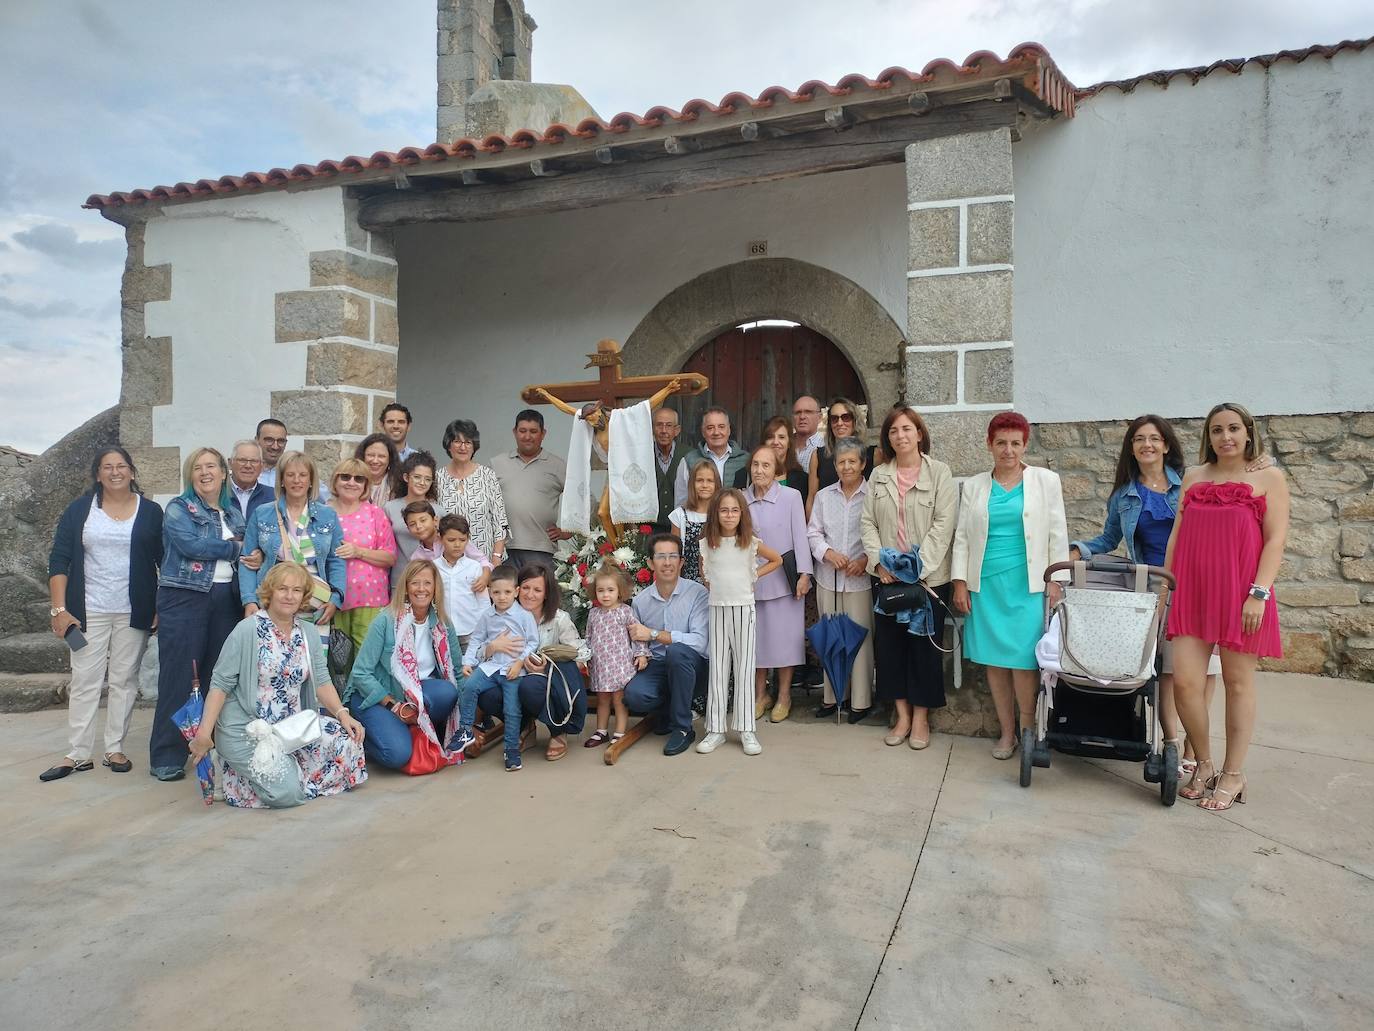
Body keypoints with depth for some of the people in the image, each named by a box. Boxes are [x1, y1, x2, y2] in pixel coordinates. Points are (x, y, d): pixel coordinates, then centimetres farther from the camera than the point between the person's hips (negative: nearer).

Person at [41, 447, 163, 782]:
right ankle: (78, 754, 9)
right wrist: (59, 609, -6)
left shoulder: (151, 512, 4)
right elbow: (58, 560, 2)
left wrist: (162, 608, 0)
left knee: (124, 680, 5)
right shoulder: (79, 510, 4)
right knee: (84, 681, 1)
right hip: (88, 612, 0)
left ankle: (115, 749, 15)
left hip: (133, 612, 0)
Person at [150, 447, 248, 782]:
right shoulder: (178, 508, 1)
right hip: (184, 598, -5)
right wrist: (234, 547, -7)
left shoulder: (233, 512, 17)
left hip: (226, 599, 5)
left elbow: (246, 553, 20)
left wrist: (255, 560, -2)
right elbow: (191, 545, -15)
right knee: (178, 676, -4)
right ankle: (167, 757, 4)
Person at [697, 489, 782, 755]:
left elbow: (777, 560, 11)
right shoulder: (707, 543, 1)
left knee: (744, 668, 3)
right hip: (717, 609, 1)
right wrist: (714, 584, 1)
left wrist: (754, 575, 2)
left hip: (744, 608, -1)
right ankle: (716, 729, 11)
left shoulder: (751, 542, -2)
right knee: (717, 669, 5)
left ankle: (746, 730, 9)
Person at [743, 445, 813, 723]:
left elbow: (800, 536, -5)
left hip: (784, 578, -3)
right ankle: (760, 693, 25)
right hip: (751, 580, 3)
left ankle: (784, 696, 19)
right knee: (755, 636, 9)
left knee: (784, 636, 4)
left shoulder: (791, 497, -5)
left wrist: (804, 574, -10)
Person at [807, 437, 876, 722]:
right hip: (828, 578, 4)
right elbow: (813, 533, 10)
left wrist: (866, 560, -17)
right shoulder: (824, 496, 12)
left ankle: (860, 701, 10)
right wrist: (828, 553, -7)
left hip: (860, 578, -4)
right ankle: (831, 696, 19)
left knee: (860, 637, -1)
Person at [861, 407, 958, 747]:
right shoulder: (878, 476, 8)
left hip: (928, 576, -3)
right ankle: (902, 715, 20)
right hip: (886, 576, 3)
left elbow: (943, 525, -9)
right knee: (889, 644, 6)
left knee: (925, 646, 3)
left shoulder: (939, 472, -2)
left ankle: (921, 718, 17)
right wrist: (879, 562, -10)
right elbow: (867, 522, 4)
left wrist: (917, 567, -16)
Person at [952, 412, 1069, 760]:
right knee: (994, 660, 6)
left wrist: (1055, 581, -2)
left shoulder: (1045, 481, 5)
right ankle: (1007, 732, 19)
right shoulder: (973, 486, 9)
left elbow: (1057, 535, 4)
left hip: (1026, 585, -2)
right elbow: (962, 537, 10)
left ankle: (1028, 731, 12)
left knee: (1022, 660, -7)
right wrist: (960, 583, 4)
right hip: (986, 585, 3)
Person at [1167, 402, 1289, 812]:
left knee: (1237, 682, 5)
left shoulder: (1269, 478, 3)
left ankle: (1233, 775, 17)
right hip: (1192, 591, 3)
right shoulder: (1193, 476, 13)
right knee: (1185, 681, -5)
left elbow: (1276, 539, -4)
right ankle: (1204, 764, 15)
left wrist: (1259, 593, -13)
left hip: (1240, 593, -3)